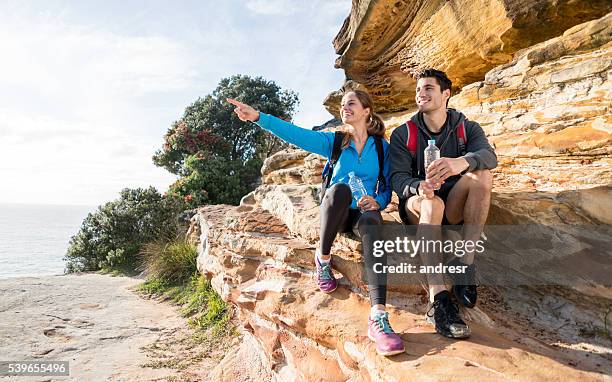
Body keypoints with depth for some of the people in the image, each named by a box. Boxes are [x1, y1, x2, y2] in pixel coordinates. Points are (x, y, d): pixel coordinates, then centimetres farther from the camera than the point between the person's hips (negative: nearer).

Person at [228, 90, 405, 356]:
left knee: (372, 223, -37)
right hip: (334, 213, 0)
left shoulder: (382, 146, 8)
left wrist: (377, 202, -16)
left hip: (363, 212, 0)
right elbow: (296, 134, -9)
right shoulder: (333, 141, 7)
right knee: (340, 189, -35)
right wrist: (258, 117, -21)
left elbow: (388, 188, 8)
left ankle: (378, 317, -51)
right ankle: (323, 258, -16)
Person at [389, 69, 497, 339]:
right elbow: (397, 177, -10)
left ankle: (465, 263, -27)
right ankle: (438, 297, -45)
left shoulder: (467, 128, 6)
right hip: (418, 205, -1)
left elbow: (489, 155, -16)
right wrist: (419, 187, -34)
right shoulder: (402, 134, 3)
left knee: (482, 174, -25)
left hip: (455, 206, 2)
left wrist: (462, 162, -41)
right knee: (432, 202, -36)